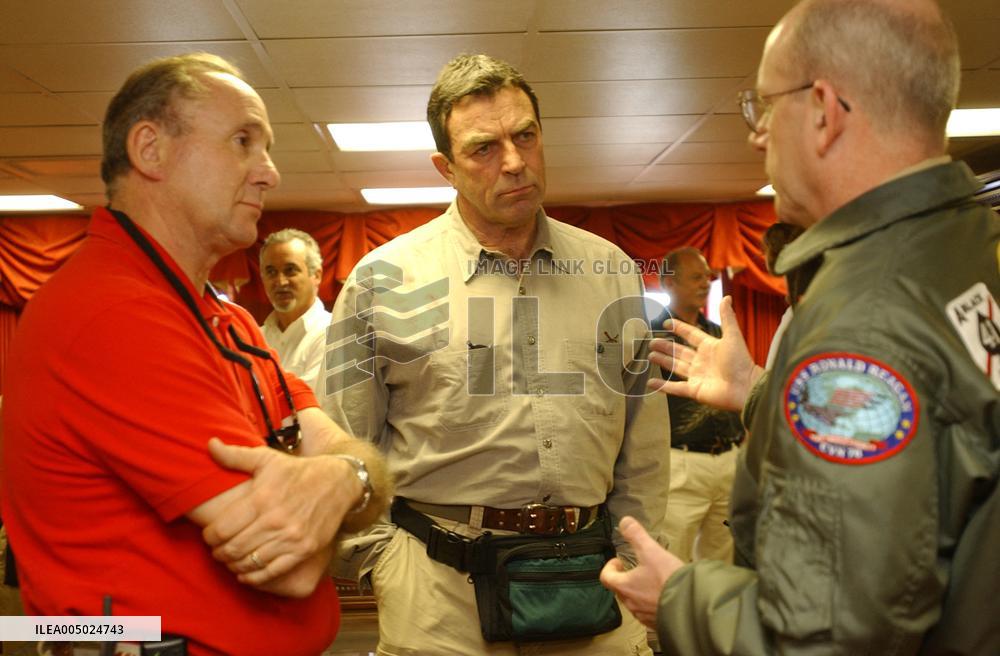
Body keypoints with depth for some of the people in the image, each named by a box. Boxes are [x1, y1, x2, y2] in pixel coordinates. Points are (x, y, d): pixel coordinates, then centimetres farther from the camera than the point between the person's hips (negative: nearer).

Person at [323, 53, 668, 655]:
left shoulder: (612, 272, 5)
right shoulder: (383, 279, -4)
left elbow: (643, 448, 10)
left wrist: (634, 566, 8)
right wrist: (387, 567, -3)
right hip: (439, 591, -2)